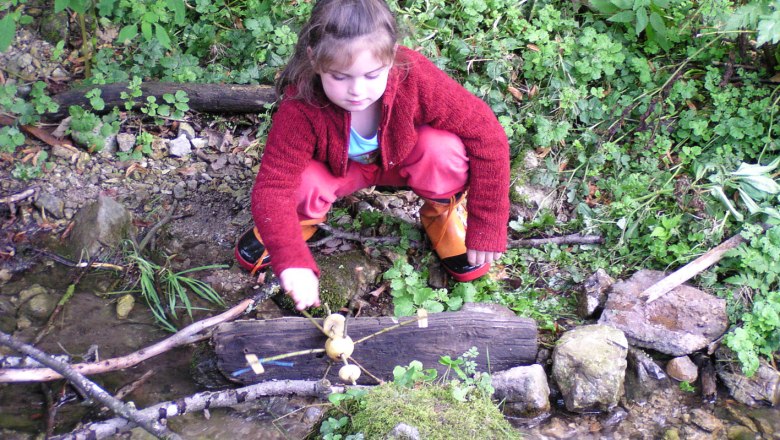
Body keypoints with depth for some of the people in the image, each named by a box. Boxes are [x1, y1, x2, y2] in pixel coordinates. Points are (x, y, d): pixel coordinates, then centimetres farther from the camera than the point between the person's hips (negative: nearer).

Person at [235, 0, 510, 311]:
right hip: (339, 169, 0)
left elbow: (487, 136, -30)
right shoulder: (301, 107, -36)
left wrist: (486, 229, -28)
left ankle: (440, 215, 2)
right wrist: (292, 263, -50)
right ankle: (302, 220, 7)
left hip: (402, 160, 1)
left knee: (445, 149, -32)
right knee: (301, 182, -33)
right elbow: (272, 186, -35)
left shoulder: (416, 78, -37)